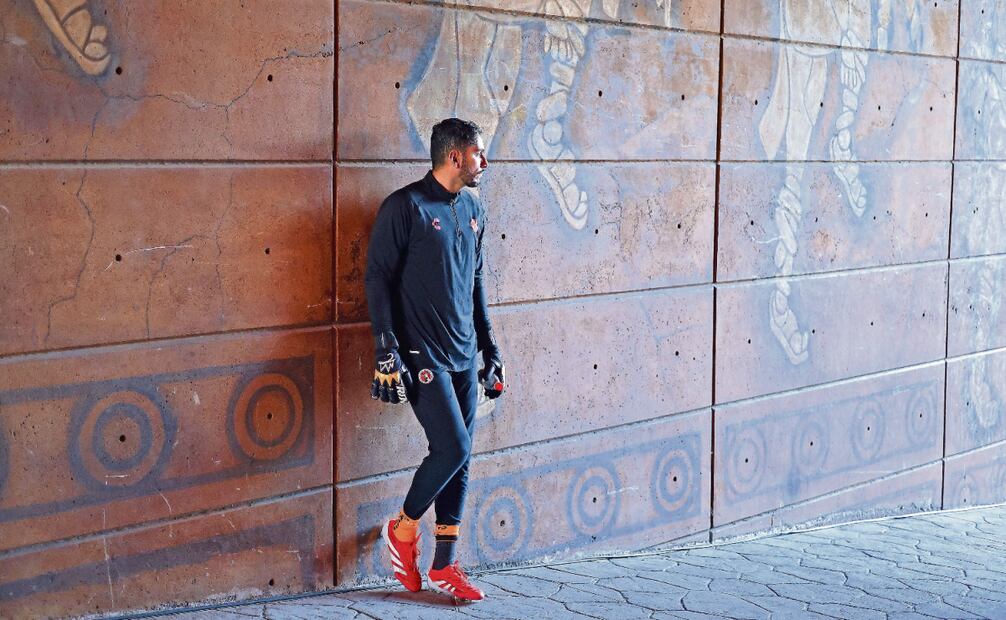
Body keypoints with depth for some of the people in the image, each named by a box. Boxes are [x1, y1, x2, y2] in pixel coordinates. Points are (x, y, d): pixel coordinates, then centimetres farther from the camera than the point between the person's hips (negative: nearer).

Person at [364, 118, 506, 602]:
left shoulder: (472, 210, 12)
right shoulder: (405, 207, -10)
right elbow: (378, 278, -11)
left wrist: (489, 345, 18)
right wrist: (386, 351, -16)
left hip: (464, 356, 7)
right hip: (421, 355, -7)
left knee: (459, 459, 7)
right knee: (453, 448, -13)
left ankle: (444, 567, 16)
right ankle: (403, 529, 13)